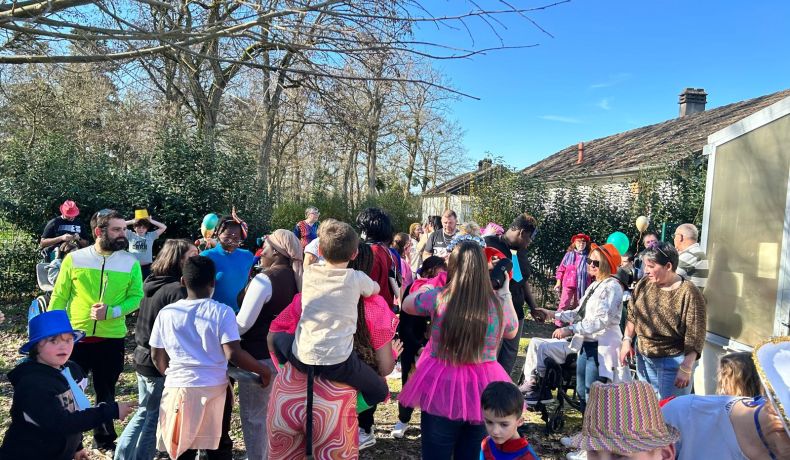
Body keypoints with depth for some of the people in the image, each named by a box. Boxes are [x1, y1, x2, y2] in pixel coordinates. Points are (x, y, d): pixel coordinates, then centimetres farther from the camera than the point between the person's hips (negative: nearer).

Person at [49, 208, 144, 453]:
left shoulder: (131, 262, -2)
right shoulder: (74, 259, -4)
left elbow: (136, 297, -5)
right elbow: (59, 297, -1)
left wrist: (110, 311, -20)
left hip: (112, 339, 1)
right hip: (75, 337, -1)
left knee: (106, 393, 16)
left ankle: (104, 439, 34)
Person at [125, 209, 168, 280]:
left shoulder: (151, 235, 6)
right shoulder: (131, 235, 6)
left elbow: (164, 227, 3)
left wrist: (151, 221, 2)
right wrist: (132, 221, -1)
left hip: (147, 267, 0)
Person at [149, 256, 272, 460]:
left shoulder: (166, 313, -1)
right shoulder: (222, 312, -10)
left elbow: (157, 356, 7)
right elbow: (233, 354, -16)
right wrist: (263, 370, -3)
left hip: (180, 388, 2)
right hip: (215, 388, -1)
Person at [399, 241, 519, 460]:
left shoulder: (437, 298, -14)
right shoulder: (498, 304, -8)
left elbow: (406, 304, 8)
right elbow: (512, 332, 15)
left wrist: (427, 288, 24)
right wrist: (506, 293, 21)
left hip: (441, 388, -2)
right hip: (482, 392, 2)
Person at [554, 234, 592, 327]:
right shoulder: (569, 254, 3)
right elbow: (561, 269, 5)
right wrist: (558, 283, 1)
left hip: (582, 286, 1)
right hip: (568, 284, -1)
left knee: (577, 307, 12)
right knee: (563, 305, -3)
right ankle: (558, 325, -1)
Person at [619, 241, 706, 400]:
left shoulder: (689, 293, -18)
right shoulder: (644, 284, 0)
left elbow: (694, 336, -18)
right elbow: (632, 315, 11)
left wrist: (686, 369, -20)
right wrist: (627, 340, 2)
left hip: (673, 361, -6)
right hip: (644, 358, 6)